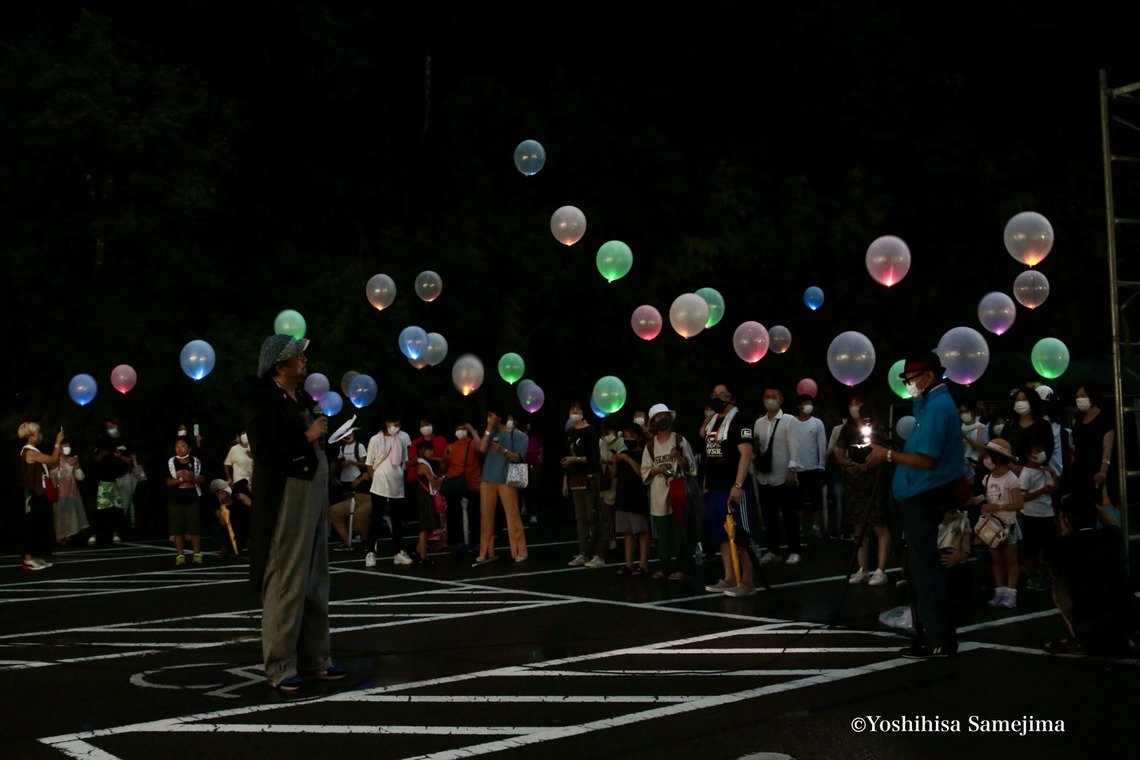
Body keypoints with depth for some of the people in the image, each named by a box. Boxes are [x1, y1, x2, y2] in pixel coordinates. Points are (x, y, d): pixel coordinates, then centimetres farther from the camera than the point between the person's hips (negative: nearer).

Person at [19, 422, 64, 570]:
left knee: (40, 525, 12)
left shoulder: (33, 451, 16)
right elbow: (53, 460, -19)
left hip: (39, 494, 10)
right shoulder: (30, 452, -16)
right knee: (32, 525, -9)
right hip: (34, 495, -10)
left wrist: (59, 448, 13)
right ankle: (28, 560, -8)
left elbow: (51, 463, 17)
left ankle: (36, 557, 17)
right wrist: (58, 443, -11)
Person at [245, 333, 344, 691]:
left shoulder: (302, 398, 12)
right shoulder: (264, 401, -12)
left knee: (314, 583, 13)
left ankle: (314, 659, 22)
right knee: (286, 584, -3)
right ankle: (280, 666, 6)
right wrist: (307, 437, -17)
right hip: (285, 503, -9)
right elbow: (265, 453, -21)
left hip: (312, 499, 9)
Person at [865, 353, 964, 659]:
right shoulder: (935, 403, 15)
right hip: (923, 496, 11)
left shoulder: (937, 407, -17)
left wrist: (888, 455, -14)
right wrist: (891, 453, 7)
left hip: (923, 498, -11)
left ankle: (938, 640, -2)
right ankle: (933, 629, 22)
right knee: (923, 565, 15)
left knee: (925, 568, -6)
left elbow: (926, 459, -23)